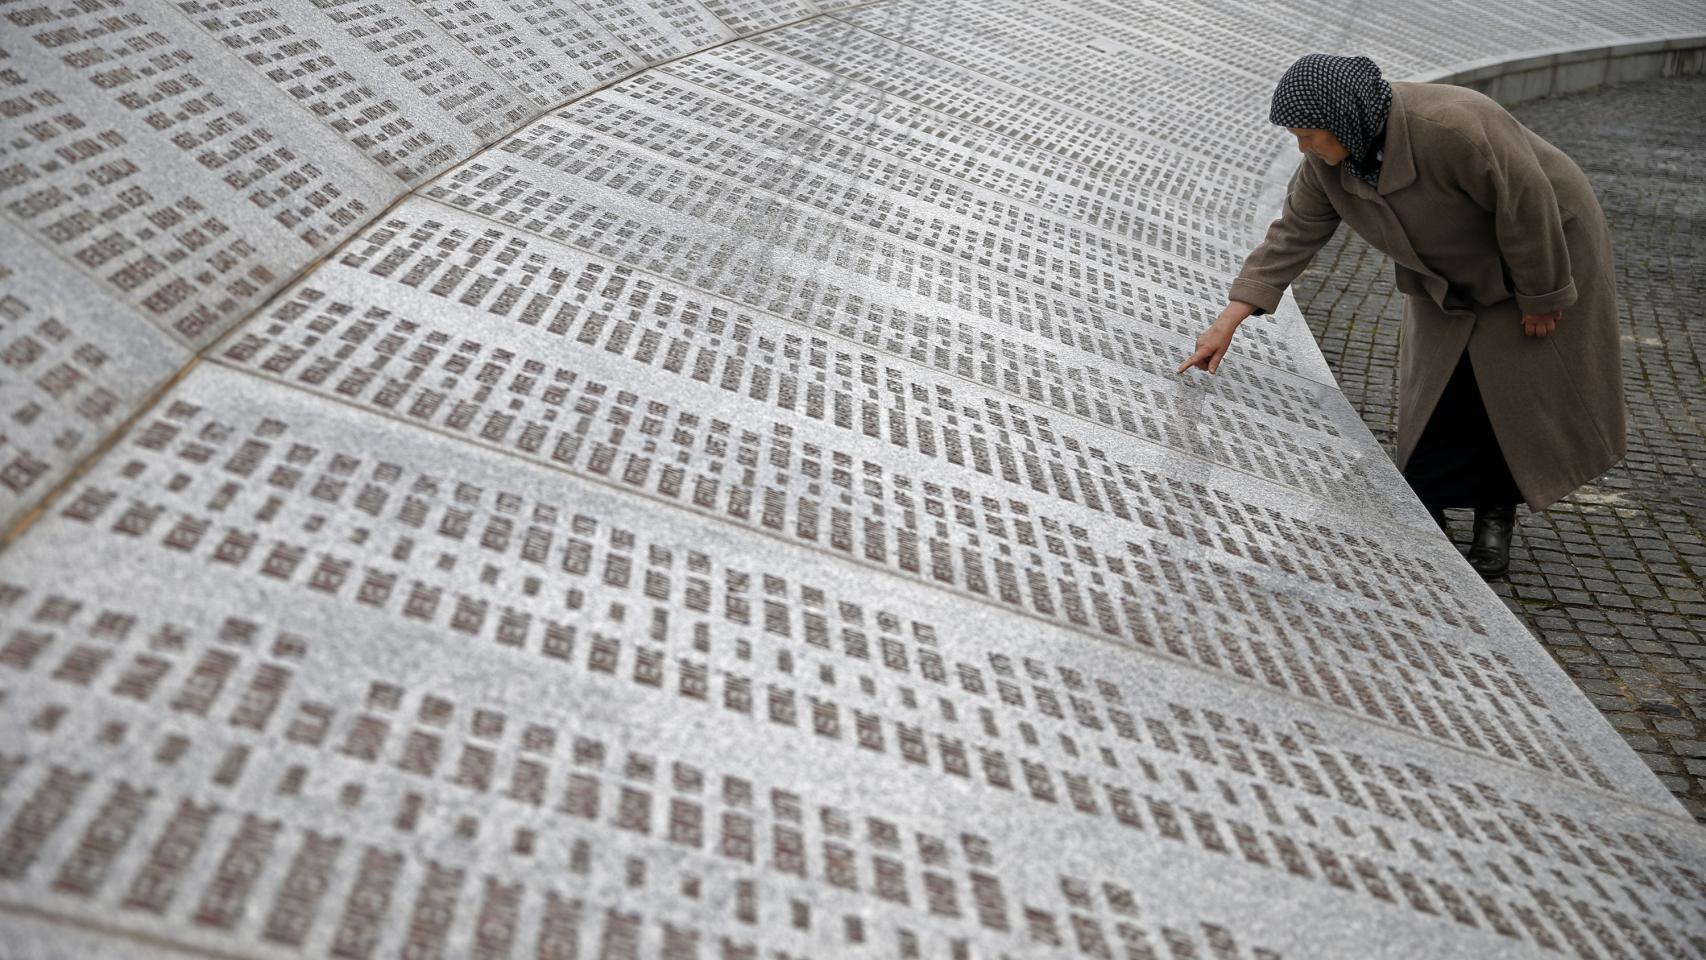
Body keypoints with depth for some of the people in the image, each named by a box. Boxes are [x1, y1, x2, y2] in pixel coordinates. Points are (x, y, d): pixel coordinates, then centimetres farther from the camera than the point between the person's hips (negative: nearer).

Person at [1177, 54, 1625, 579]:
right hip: (1454, 271, 6)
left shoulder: (1452, 127, -39)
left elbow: (1527, 201, -30)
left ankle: (1496, 515, 18)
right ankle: (1428, 515, 16)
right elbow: (1293, 236, -14)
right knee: (1438, 389, 3)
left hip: (1542, 245, -5)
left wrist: (1540, 294, -20)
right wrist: (1228, 321, -20)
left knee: (1518, 389, 0)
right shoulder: (1328, 159, -18)